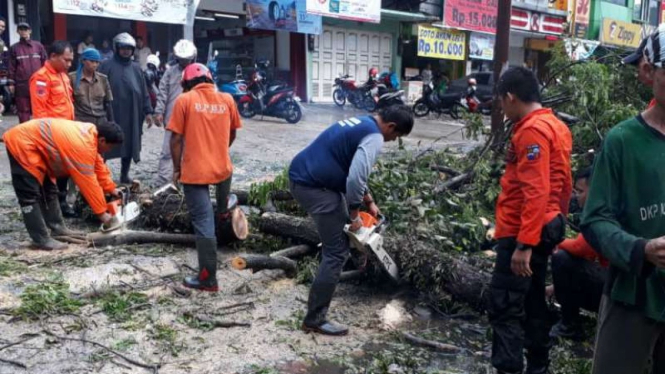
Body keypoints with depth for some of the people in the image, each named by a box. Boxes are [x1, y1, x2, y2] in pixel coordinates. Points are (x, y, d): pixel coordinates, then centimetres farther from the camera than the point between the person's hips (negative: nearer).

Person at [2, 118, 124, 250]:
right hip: (21, 143, -11)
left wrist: (111, 189, 17)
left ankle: (58, 230, 20)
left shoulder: (90, 133, 1)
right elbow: (89, 182, -22)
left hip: (32, 140, 11)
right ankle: (41, 240, -3)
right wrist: (102, 213, -16)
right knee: (31, 195, -8)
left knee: (48, 190, 14)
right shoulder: (83, 145, -27)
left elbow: (98, 166, 13)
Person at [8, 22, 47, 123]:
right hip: (21, 85, 0)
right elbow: (12, 67, 6)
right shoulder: (14, 48, 7)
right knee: (23, 111, 3)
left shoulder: (38, 46, 8)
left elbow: (45, 63, 8)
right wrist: (11, 83, 1)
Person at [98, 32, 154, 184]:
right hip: (110, 114, -4)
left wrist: (148, 111, 8)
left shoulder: (136, 68, 12)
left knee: (130, 145, 9)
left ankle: (125, 174, 22)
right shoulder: (107, 66, -1)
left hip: (132, 116, 4)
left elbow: (144, 92, 13)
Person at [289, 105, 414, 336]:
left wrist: (370, 202, 28)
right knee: (337, 252, -4)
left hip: (300, 175, 10)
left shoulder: (361, 123, 18)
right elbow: (355, 179, -23)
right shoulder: (374, 138, -13)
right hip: (314, 187, -10)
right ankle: (315, 319, 0)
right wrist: (354, 215, -7)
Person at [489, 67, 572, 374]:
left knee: (504, 306, -7)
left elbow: (535, 192, -24)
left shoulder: (532, 130, -17)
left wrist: (524, 244, -25)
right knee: (532, 301, 18)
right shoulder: (556, 126, 13)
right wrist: (559, 222, 24)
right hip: (544, 228, 10)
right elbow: (564, 183, 18)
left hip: (522, 233, -10)